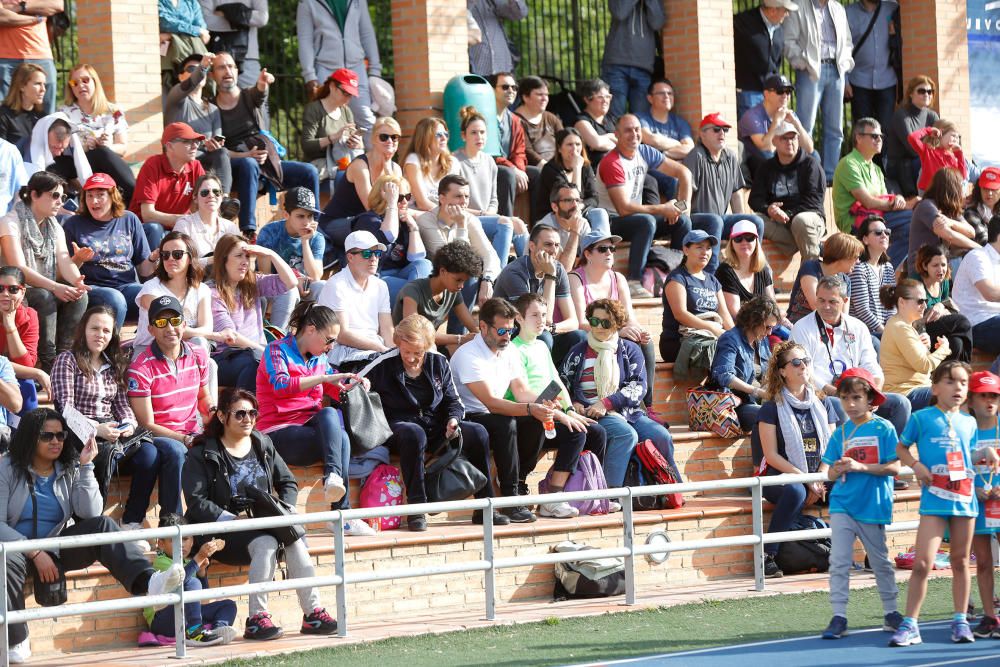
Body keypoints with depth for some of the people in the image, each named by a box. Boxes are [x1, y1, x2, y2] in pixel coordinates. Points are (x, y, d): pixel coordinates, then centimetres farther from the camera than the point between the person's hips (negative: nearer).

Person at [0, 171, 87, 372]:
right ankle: (48, 361, -30)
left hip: (48, 290, 6)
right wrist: (54, 287, -36)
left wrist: (77, 281, -26)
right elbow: (18, 269, -24)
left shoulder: (54, 227, 10)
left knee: (80, 295, -20)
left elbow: (64, 260, -3)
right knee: (44, 297, -35)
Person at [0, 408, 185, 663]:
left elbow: (91, 514, -5)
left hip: (57, 549, 4)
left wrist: (85, 467, -12)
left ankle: (147, 581, -46)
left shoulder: (69, 471, 8)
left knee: (102, 525, -22)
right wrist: (35, 554, -22)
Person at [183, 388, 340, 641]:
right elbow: (196, 503, -10)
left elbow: (288, 483, 19)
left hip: (265, 523, 5)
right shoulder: (203, 454, 0)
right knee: (266, 542, -34)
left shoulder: (263, 445, 18)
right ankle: (257, 618, -35)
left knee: (296, 541, -26)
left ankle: (313, 613, -29)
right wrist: (232, 519, -22)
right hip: (225, 532, -4)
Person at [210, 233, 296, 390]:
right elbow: (229, 336, -11)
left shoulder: (254, 283, 17)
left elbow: (291, 282, 9)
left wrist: (270, 254, 3)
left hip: (257, 353, 6)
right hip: (225, 358, -6)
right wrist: (265, 351, -17)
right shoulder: (213, 293, -3)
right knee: (255, 364, -39)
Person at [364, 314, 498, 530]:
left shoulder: (438, 363, 7)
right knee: (414, 433, -41)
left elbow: (453, 401, 16)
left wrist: (453, 419, -6)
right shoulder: (384, 364, -6)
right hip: (399, 426, -5)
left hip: (434, 427, 5)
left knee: (477, 432, -17)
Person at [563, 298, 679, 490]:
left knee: (662, 436, -22)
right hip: (593, 415, -3)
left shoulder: (630, 350, 13)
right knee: (627, 434, -34)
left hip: (629, 412, 3)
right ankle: (611, 492, -42)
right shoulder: (578, 353, 11)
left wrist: (607, 403, -13)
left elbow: (638, 387, 1)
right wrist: (573, 405, -8)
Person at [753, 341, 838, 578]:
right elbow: (772, 455, -8)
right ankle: (767, 556, -32)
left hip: (817, 477, 5)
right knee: (795, 491, -38)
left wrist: (820, 479, -10)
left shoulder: (823, 403, 13)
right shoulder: (772, 408, -2)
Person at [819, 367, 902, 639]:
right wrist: (837, 470, -15)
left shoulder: (883, 428, -6)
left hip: (873, 505, -3)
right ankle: (838, 617, -4)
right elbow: (831, 473, 8)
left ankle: (891, 612, 24)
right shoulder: (841, 433, 6)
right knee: (839, 561, -5)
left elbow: (894, 467, -12)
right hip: (843, 504, 3)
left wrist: (860, 467, -19)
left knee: (880, 561, 10)